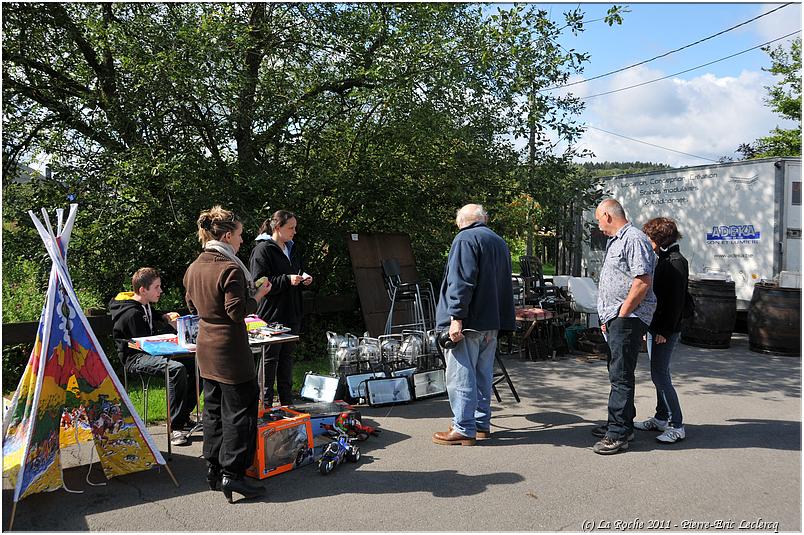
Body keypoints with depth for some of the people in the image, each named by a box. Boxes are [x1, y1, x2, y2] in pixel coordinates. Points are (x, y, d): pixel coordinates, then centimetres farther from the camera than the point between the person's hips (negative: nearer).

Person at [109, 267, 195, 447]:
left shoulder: (145, 304, 11)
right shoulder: (131, 314, -20)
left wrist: (165, 316, 13)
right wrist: (169, 326, -8)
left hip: (149, 352, 10)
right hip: (135, 358, -10)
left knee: (196, 363, -4)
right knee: (177, 368, -35)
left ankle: (184, 416, 4)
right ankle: (174, 428, -30)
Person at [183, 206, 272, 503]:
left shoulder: (193, 268, 7)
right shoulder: (230, 269, -19)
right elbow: (237, 312, -19)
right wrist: (257, 296, -6)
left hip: (206, 349, 9)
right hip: (231, 351, -9)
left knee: (213, 408, 16)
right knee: (240, 411, -1)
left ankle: (213, 468, 23)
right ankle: (232, 474, 0)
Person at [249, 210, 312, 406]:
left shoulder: (292, 249, 13)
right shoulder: (262, 250, -11)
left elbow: (300, 270, 27)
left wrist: (304, 277, 4)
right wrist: (287, 279, -23)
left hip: (291, 314, 8)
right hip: (271, 315, -8)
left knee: (287, 356, 15)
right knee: (269, 359, 0)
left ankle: (287, 401, 25)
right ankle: (266, 402, 11)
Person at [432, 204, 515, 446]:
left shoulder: (465, 239, -9)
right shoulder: (500, 242, 19)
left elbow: (461, 282, -20)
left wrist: (456, 317, -21)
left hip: (467, 322, -9)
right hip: (491, 322, 9)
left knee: (461, 376, -3)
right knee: (483, 375, 15)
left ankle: (464, 429, 1)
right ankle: (482, 424, 23)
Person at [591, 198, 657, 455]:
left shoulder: (634, 239, -13)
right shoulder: (615, 241, 20)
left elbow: (643, 281, -22)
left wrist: (621, 315, -18)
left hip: (628, 318, -11)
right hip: (616, 318, 11)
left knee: (621, 375, -8)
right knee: (618, 372, 17)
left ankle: (619, 434, -3)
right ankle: (621, 423, 29)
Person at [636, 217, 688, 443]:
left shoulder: (677, 262, -13)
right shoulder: (663, 260, 16)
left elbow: (676, 300, -19)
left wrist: (665, 331, -20)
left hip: (665, 331, -10)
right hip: (655, 327, 10)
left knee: (660, 375, -8)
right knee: (659, 375, 15)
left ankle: (676, 426, -1)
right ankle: (661, 418, 25)